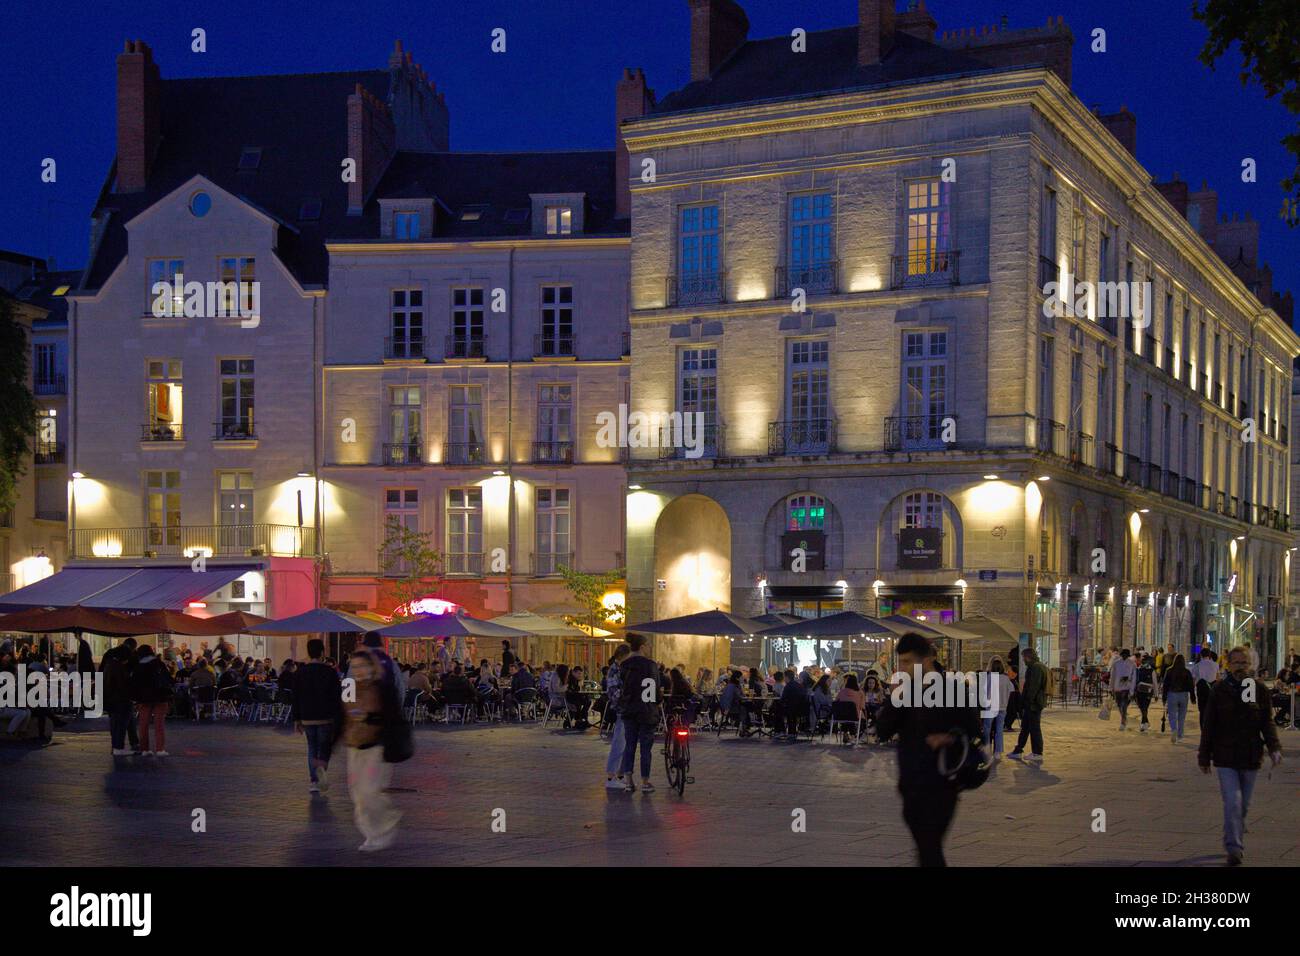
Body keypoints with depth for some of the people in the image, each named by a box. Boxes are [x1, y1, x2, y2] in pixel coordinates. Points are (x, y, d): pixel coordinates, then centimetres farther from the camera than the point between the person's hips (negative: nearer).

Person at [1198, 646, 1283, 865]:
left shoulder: (1259, 691, 2)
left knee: (1243, 805, 13)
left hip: (1250, 758, 2)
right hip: (1225, 758, -2)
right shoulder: (1219, 690, -2)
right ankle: (1234, 848, -12)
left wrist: (1274, 748, -12)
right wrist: (1204, 756, 3)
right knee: (1232, 802, -13)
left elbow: (1268, 722, 4)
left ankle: (1235, 843, 29)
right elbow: (1208, 725, 3)